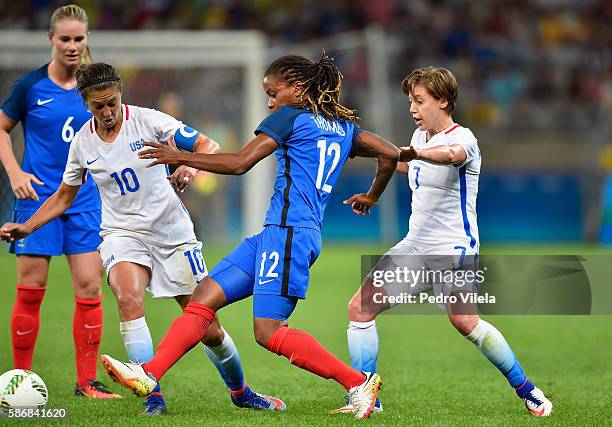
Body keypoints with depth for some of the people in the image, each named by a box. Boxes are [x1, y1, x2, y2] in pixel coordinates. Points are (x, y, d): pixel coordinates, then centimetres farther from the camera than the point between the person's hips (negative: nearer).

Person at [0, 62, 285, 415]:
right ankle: (154, 395, -28)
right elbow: (64, 196, 15)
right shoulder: (83, 142, 1)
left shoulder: (147, 120, -9)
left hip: (172, 230, -1)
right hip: (122, 233, 1)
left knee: (208, 328, 1)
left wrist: (190, 167, -33)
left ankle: (241, 392, 28)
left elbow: (209, 146, -12)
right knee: (129, 298, -32)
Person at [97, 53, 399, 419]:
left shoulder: (291, 116, -2)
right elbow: (390, 153, 15)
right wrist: (372, 198, 32)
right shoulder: (344, 126, 19)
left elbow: (239, 163, -7)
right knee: (204, 298, 3)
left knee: (269, 331, -14)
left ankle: (359, 382, -11)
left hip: (287, 231, -10)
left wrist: (179, 157, 0)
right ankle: (148, 375, -6)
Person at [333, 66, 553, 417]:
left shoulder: (462, 138, -14)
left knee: (465, 322, -21)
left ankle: (528, 391, -5)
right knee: (360, 307, -4)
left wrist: (415, 153, -59)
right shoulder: (421, 136, 12)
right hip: (415, 246, 8)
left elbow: (451, 155, -41)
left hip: (453, 248, -8)